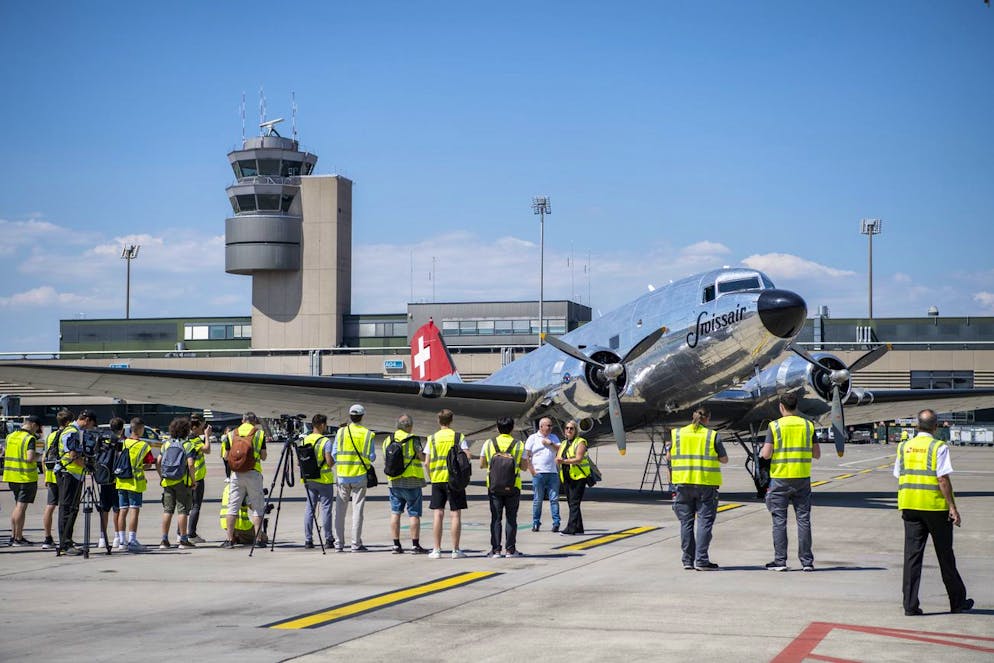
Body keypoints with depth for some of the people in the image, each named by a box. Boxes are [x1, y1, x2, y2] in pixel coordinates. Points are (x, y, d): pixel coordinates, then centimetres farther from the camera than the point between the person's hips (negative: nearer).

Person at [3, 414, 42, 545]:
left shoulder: (10, 436, 10)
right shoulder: (30, 438, -13)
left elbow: (4, 454, 18)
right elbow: (30, 458, -22)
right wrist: (38, 456, -3)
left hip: (12, 476, 7)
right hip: (27, 477, -7)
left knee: (17, 505, 17)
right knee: (21, 506, -4)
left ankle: (13, 535, 18)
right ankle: (18, 538, -2)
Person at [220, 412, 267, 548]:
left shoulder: (232, 434, 9)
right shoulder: (259, 433, 4)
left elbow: (226, 456, 10)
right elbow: (263, 456, 4)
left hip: (236, 473, 2)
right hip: (253, 473, -2)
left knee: (233, 506, 6)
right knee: (257, 507, 4)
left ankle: (230, 539, 3)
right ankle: (258, 539, 0)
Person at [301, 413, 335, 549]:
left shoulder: (305, 440, 5)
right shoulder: (326, 442, -13)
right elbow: (330, 462, -17)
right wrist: (335, 458, 3)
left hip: (309, 480, 5)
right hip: (324, 479, -5)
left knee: (309, 509, 7)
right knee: (326, 509, 1)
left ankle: (308, 540, 7)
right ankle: (328, 539, 2)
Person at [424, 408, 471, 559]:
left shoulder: (432, 438, 4)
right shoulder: (459, 437, 1)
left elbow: (427, 462, 0)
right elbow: (467, 457, -7)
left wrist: (431, 477, 13)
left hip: (437, 479, 1)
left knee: (437, 514, 3)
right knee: (455, 514, 3)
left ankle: (437, 550, 2)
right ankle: (455, 550, 3)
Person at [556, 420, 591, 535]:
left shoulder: (580, 442, -3)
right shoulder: (563, 444, 20)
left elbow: (579, 459, -15)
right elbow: (559, 459, 16)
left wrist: (564, 461, -22)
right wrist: (558, 460, -8)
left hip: (578, 477, -8)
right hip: (566, 478, 8)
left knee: (574, 503, -14)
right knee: (571, 503, 8)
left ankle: (571, 528, -19)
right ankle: (578, 528, 14)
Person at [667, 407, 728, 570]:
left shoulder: (677, 433, 4)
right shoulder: (712, 436, -2)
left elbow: (669, 456, 13)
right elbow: (724, 459, 3)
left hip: (683, 482, 3)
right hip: (706, 483, -2)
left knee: (686, 522, 10)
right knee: (704, 521, 0)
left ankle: (688, 560, 12)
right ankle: (701, 560, -5)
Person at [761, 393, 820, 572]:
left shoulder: (775, 426, -6)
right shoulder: (808, 425, 4)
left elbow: (766, 454, -12)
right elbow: (817, 454, 5)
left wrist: (762, 451, 10)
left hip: (780, 479, -3)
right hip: (803, 478, 3)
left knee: (779, 521, 3)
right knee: (803, 519, 6)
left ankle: (780, 561, 3)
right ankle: (807, 561, 5)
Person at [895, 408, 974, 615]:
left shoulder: (904, 447, 7)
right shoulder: (939, 447, -9)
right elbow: (943, 479, -14)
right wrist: (953, 507, -11)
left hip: (909, 505, 4)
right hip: (935, 506, -4)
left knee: (912, 554, 4)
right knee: (945, 555, 8)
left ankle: (910, 605, 0)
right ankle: (958, 602, 20)